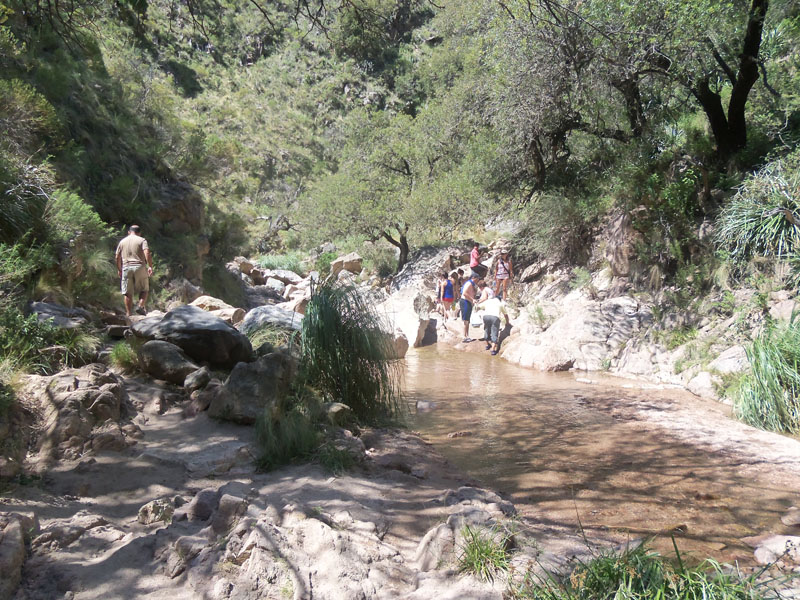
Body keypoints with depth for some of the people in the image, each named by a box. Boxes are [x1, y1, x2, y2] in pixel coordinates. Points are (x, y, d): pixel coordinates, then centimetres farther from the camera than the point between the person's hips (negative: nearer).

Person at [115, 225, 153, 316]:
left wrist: (119, 270, 21)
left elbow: (117, 257, 12)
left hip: (126, 268, 2)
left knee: (127, 293, 4)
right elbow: (147, 253, -12)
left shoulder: (122, 241, 13)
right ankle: (140, 306, -10)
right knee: (144, 290, 10)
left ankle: (128, 313, 4)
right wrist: (150, 266, -8)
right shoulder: (142, 240, 2)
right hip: (140, 267, -2)